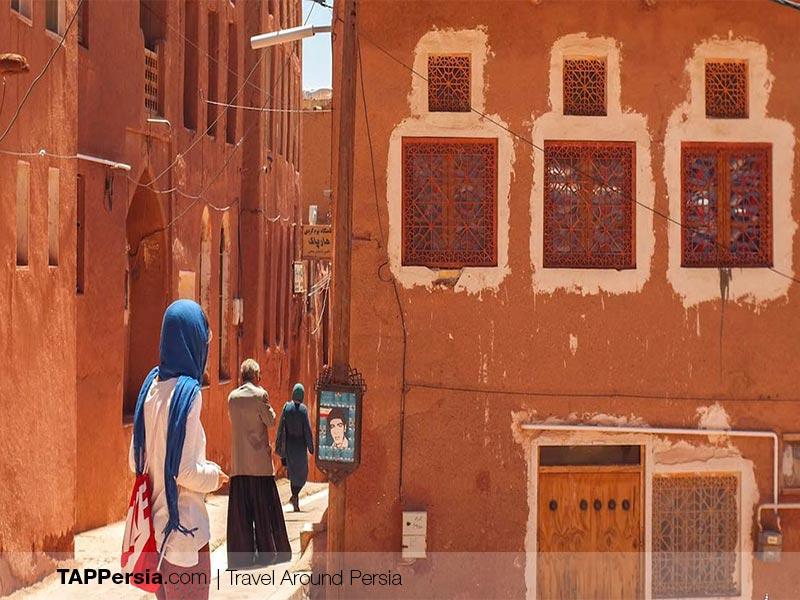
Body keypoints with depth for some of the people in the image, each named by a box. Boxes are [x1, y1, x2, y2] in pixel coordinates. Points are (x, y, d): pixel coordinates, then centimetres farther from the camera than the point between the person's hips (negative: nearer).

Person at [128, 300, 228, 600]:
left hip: (154, 524, 8)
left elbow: (134, 460, 10)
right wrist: (214, 475, -2)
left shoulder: (152, 384, 4)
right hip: (184, 526, -8)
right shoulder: (187, 390, -17)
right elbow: (185, 470, -19)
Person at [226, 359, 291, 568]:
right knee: (264, 508, 4)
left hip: (239, 461, 4)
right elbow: (270, 421, -4)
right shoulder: (260, 395, -10)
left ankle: (242, 554, 3)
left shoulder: (232, 397, 5)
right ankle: (267, 552, 6)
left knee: (240, 510, 4)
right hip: (260, 460, -4)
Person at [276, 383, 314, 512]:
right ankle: (295, 495, -13)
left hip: (289, 444, 3)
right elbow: (307, 429, -12)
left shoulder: (286, 407, -4)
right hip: (300, 444, -3)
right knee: (302, 473, 10)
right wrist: (311, 447, -4)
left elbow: (281, 426, -2)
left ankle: (296, 504, 11)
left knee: (293, 473, 13)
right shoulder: (303, 409, -12)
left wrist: (279, 445, 6)